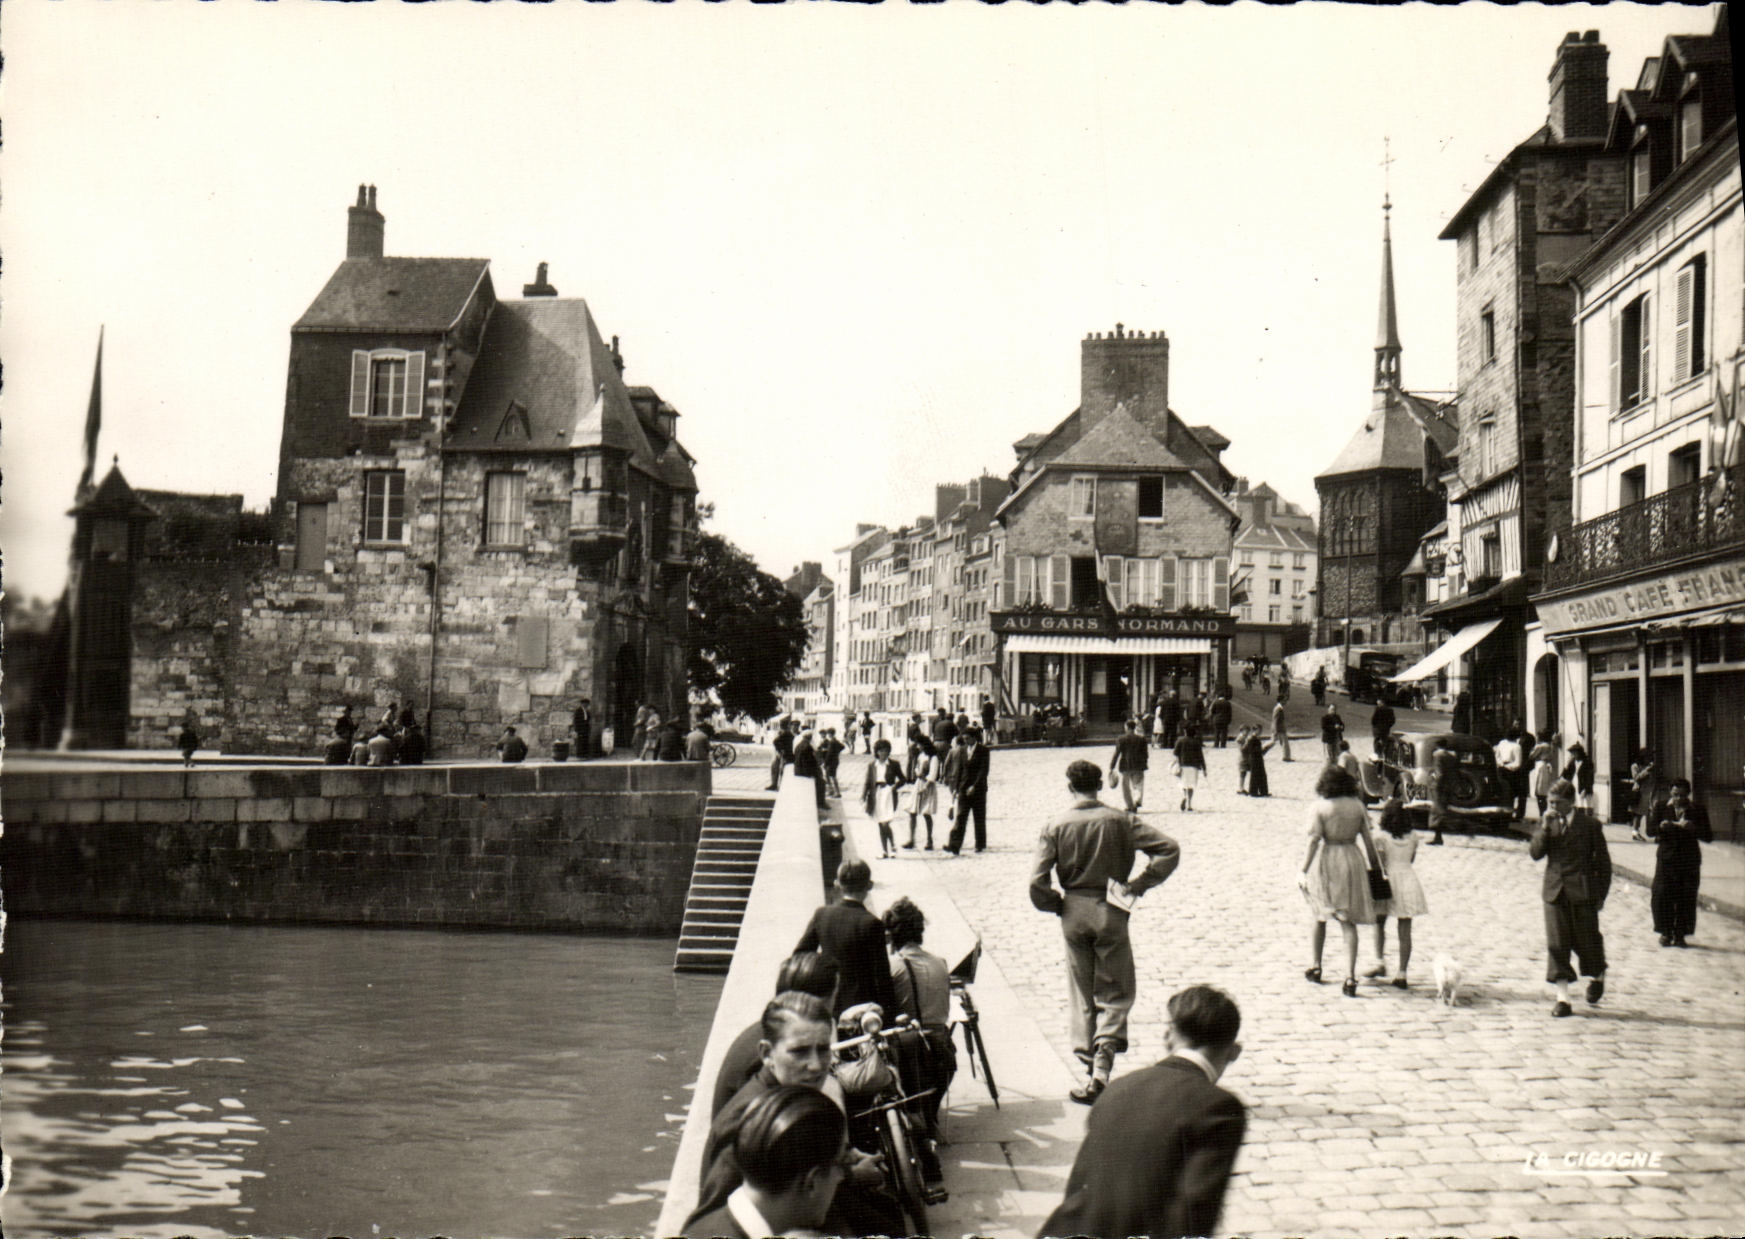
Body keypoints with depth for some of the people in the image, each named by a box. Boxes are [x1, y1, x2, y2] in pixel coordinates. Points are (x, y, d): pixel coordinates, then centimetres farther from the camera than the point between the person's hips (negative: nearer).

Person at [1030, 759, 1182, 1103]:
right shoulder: (1121, 820, -5)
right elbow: (1169, 849, -11)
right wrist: (1137, 885, -5)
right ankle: (1102, 1067, -9)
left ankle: (1088, 1064, 14)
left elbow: (1038, 883, -11)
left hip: (1073, 914, 1)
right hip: (1111, 912, -1)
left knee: (1081, 996, 13)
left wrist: (1057, 905, 7)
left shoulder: (1056, 826, -6)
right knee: (1115, 993, 7)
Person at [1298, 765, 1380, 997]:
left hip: (1325, 861, -2)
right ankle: (1350, 976, -7)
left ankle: (1314, 965, 22)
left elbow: (1314, 840, -12)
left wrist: (1303, 870, -10)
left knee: (1319, 916, 19)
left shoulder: (1319, 807, -6)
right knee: (1348, 922, 2)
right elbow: (1368, 839, 5)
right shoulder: (1357, 805, 4)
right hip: (1351, 860, 2)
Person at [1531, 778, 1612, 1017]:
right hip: (1555, 890, 3)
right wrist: (1545, 827, -14)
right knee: (1556, 943, -1)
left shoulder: (1589, 824, -3)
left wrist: (1601, 894, 0)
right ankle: (1562, 997, 3)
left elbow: (1603, 860, 1)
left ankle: (1597, 976, 37)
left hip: (1583, 891, -3)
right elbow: (1535, 853, -2)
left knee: (1586, 940, 5)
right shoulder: (1546, 823, 7)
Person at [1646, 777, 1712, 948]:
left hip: (1689, 861, 0)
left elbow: (1709, 837, -2)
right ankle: (1665, 932, 9)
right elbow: (1650, 831, 3)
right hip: (1666, 859, 0)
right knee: (1662, 896, -5)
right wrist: (1661, 827, -19)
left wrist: (1692, 829, -20)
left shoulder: (1698, 811, 2)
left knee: (1686, 899, 0)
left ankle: (1680, 934, 12)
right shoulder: (1662, 809, 5)